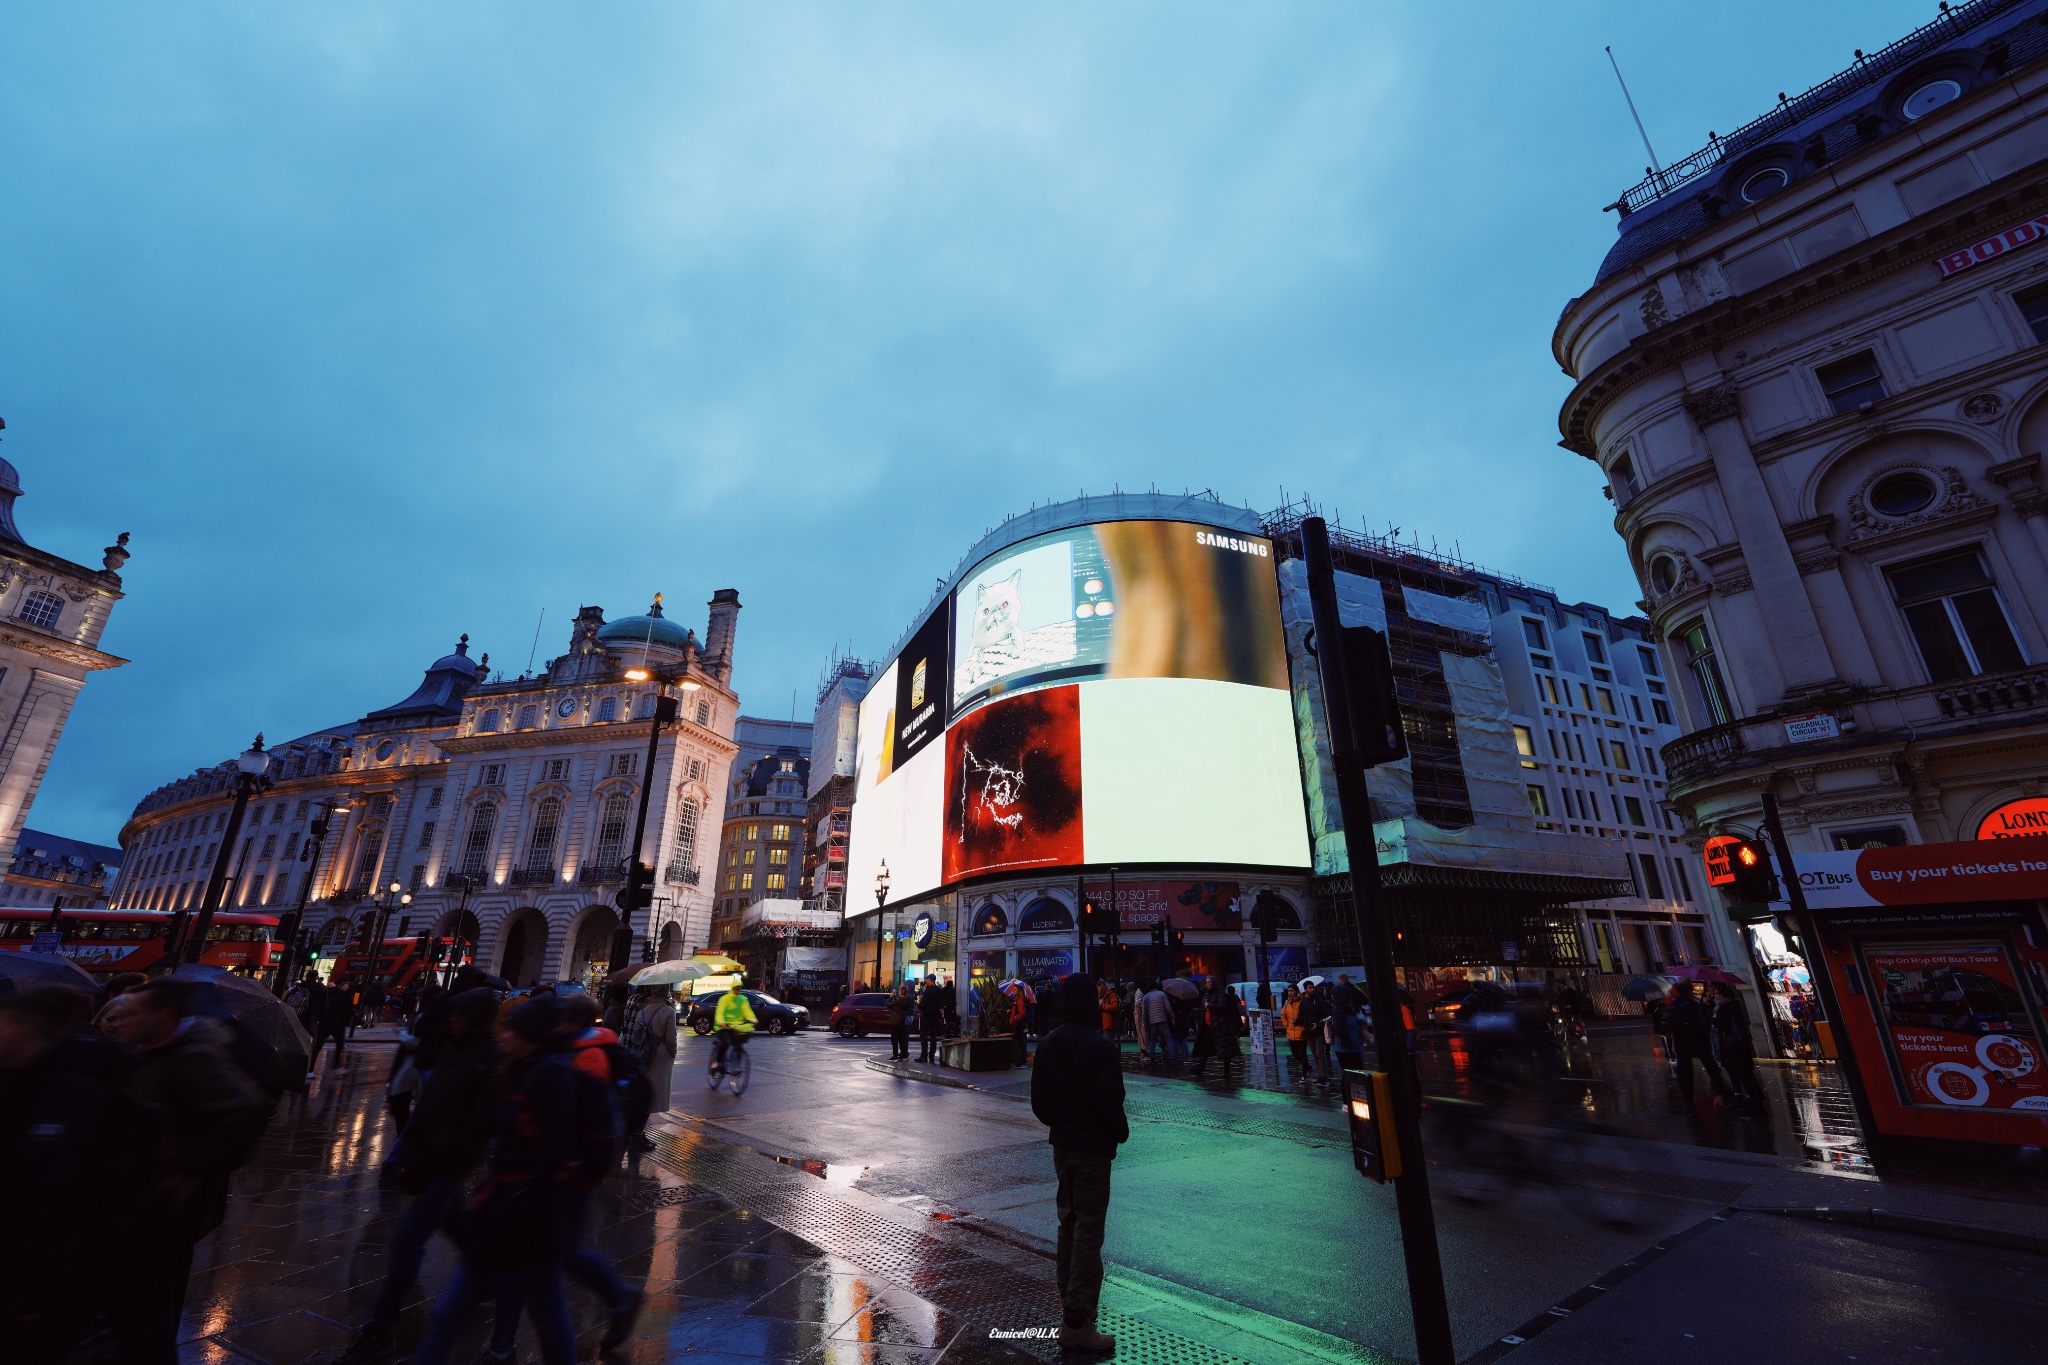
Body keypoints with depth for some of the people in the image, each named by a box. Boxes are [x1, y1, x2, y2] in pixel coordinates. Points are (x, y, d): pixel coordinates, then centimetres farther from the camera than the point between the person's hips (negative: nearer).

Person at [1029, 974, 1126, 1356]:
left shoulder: (1047, 1043, -2)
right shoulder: (1102, 1047, -21)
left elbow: (1038, 1098, 4)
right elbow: (1110, 1103, -20)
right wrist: (1121, 1133, -1)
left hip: (1061, 1142, 6)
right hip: (1093, 1146, -6)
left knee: (1068, 1221, 22)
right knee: (1089, 1228, 2)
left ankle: (1069, 1299, 36)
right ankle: (1077, 1321, 5)